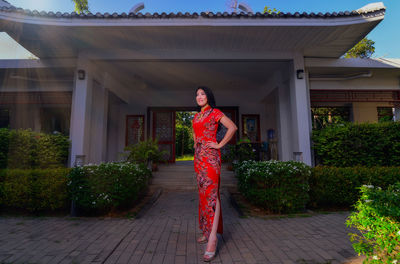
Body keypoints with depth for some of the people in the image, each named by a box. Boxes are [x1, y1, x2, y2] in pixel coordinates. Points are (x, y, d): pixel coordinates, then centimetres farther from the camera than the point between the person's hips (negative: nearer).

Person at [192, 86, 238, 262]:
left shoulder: (215, 112, -2)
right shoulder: (197, 116, 18)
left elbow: (232, 127, -12)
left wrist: (220, 145, -12)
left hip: (210, 155, -8)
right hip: (199, 156, 8)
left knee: (211, 193, -13)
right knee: (203, 192, 10)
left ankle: (213, 237, -11)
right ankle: (207, 231, 22)